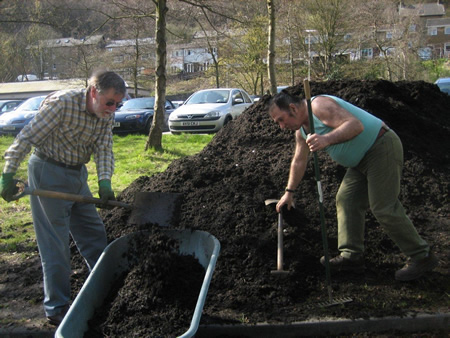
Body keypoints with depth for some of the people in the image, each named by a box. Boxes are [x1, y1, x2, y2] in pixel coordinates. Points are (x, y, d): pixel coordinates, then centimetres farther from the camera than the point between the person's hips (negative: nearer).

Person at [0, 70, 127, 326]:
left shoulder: (107, 115, -3)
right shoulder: (62, 103, -24)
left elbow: (104, 150, -8)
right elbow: (27, 138, -22)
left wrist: (105, 182, -24)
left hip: (78, 174, 7)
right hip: (49, 172, -7)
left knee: (95, 234, 13)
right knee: (55, 242, -3)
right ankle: (57, 309, 8)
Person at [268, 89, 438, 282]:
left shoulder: (319, 105, -19)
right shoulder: (302, 129, 12)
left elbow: (356, 125, -32)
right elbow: (299, 161, 24)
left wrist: (327, 139, -47)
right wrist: (289, 192, 29)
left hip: (382, 148, -10)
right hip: (362, 159, 10)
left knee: (383, 208, -12)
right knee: (346, 200, 6)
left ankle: (422, 257, 0)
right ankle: (352, 256, 10)